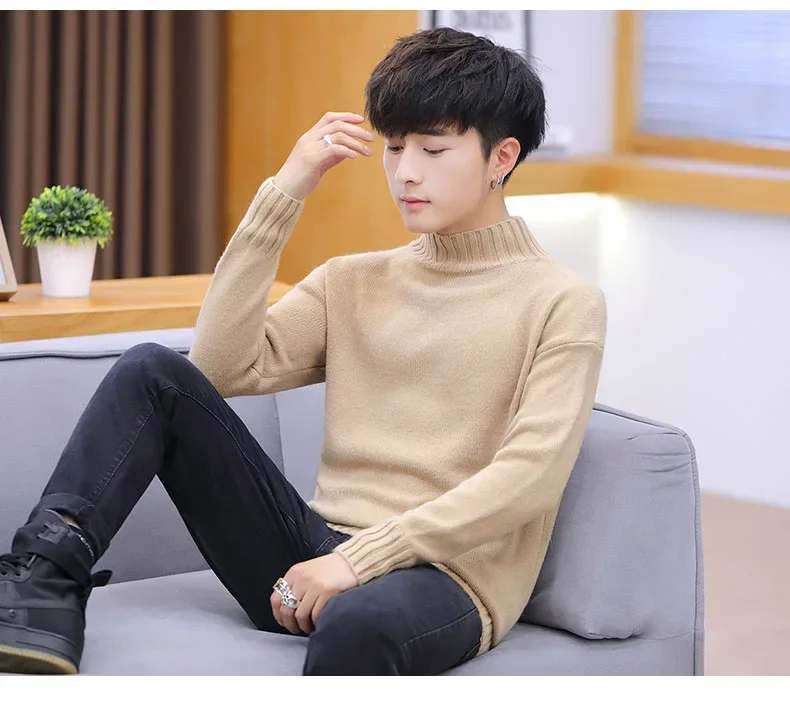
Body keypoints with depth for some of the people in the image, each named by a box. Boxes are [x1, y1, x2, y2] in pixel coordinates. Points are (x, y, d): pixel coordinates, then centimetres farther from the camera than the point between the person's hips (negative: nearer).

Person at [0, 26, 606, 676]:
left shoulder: (565, 304, 3)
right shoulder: (353, 282, 20)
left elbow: (529, 475, -12)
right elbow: (224, 368, 3)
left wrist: (358, 559, -19)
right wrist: (283, 196, 0)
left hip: (442, 579, -5)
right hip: (314, 564, 5)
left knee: (360, 621, -43)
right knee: (153, 371, -9)